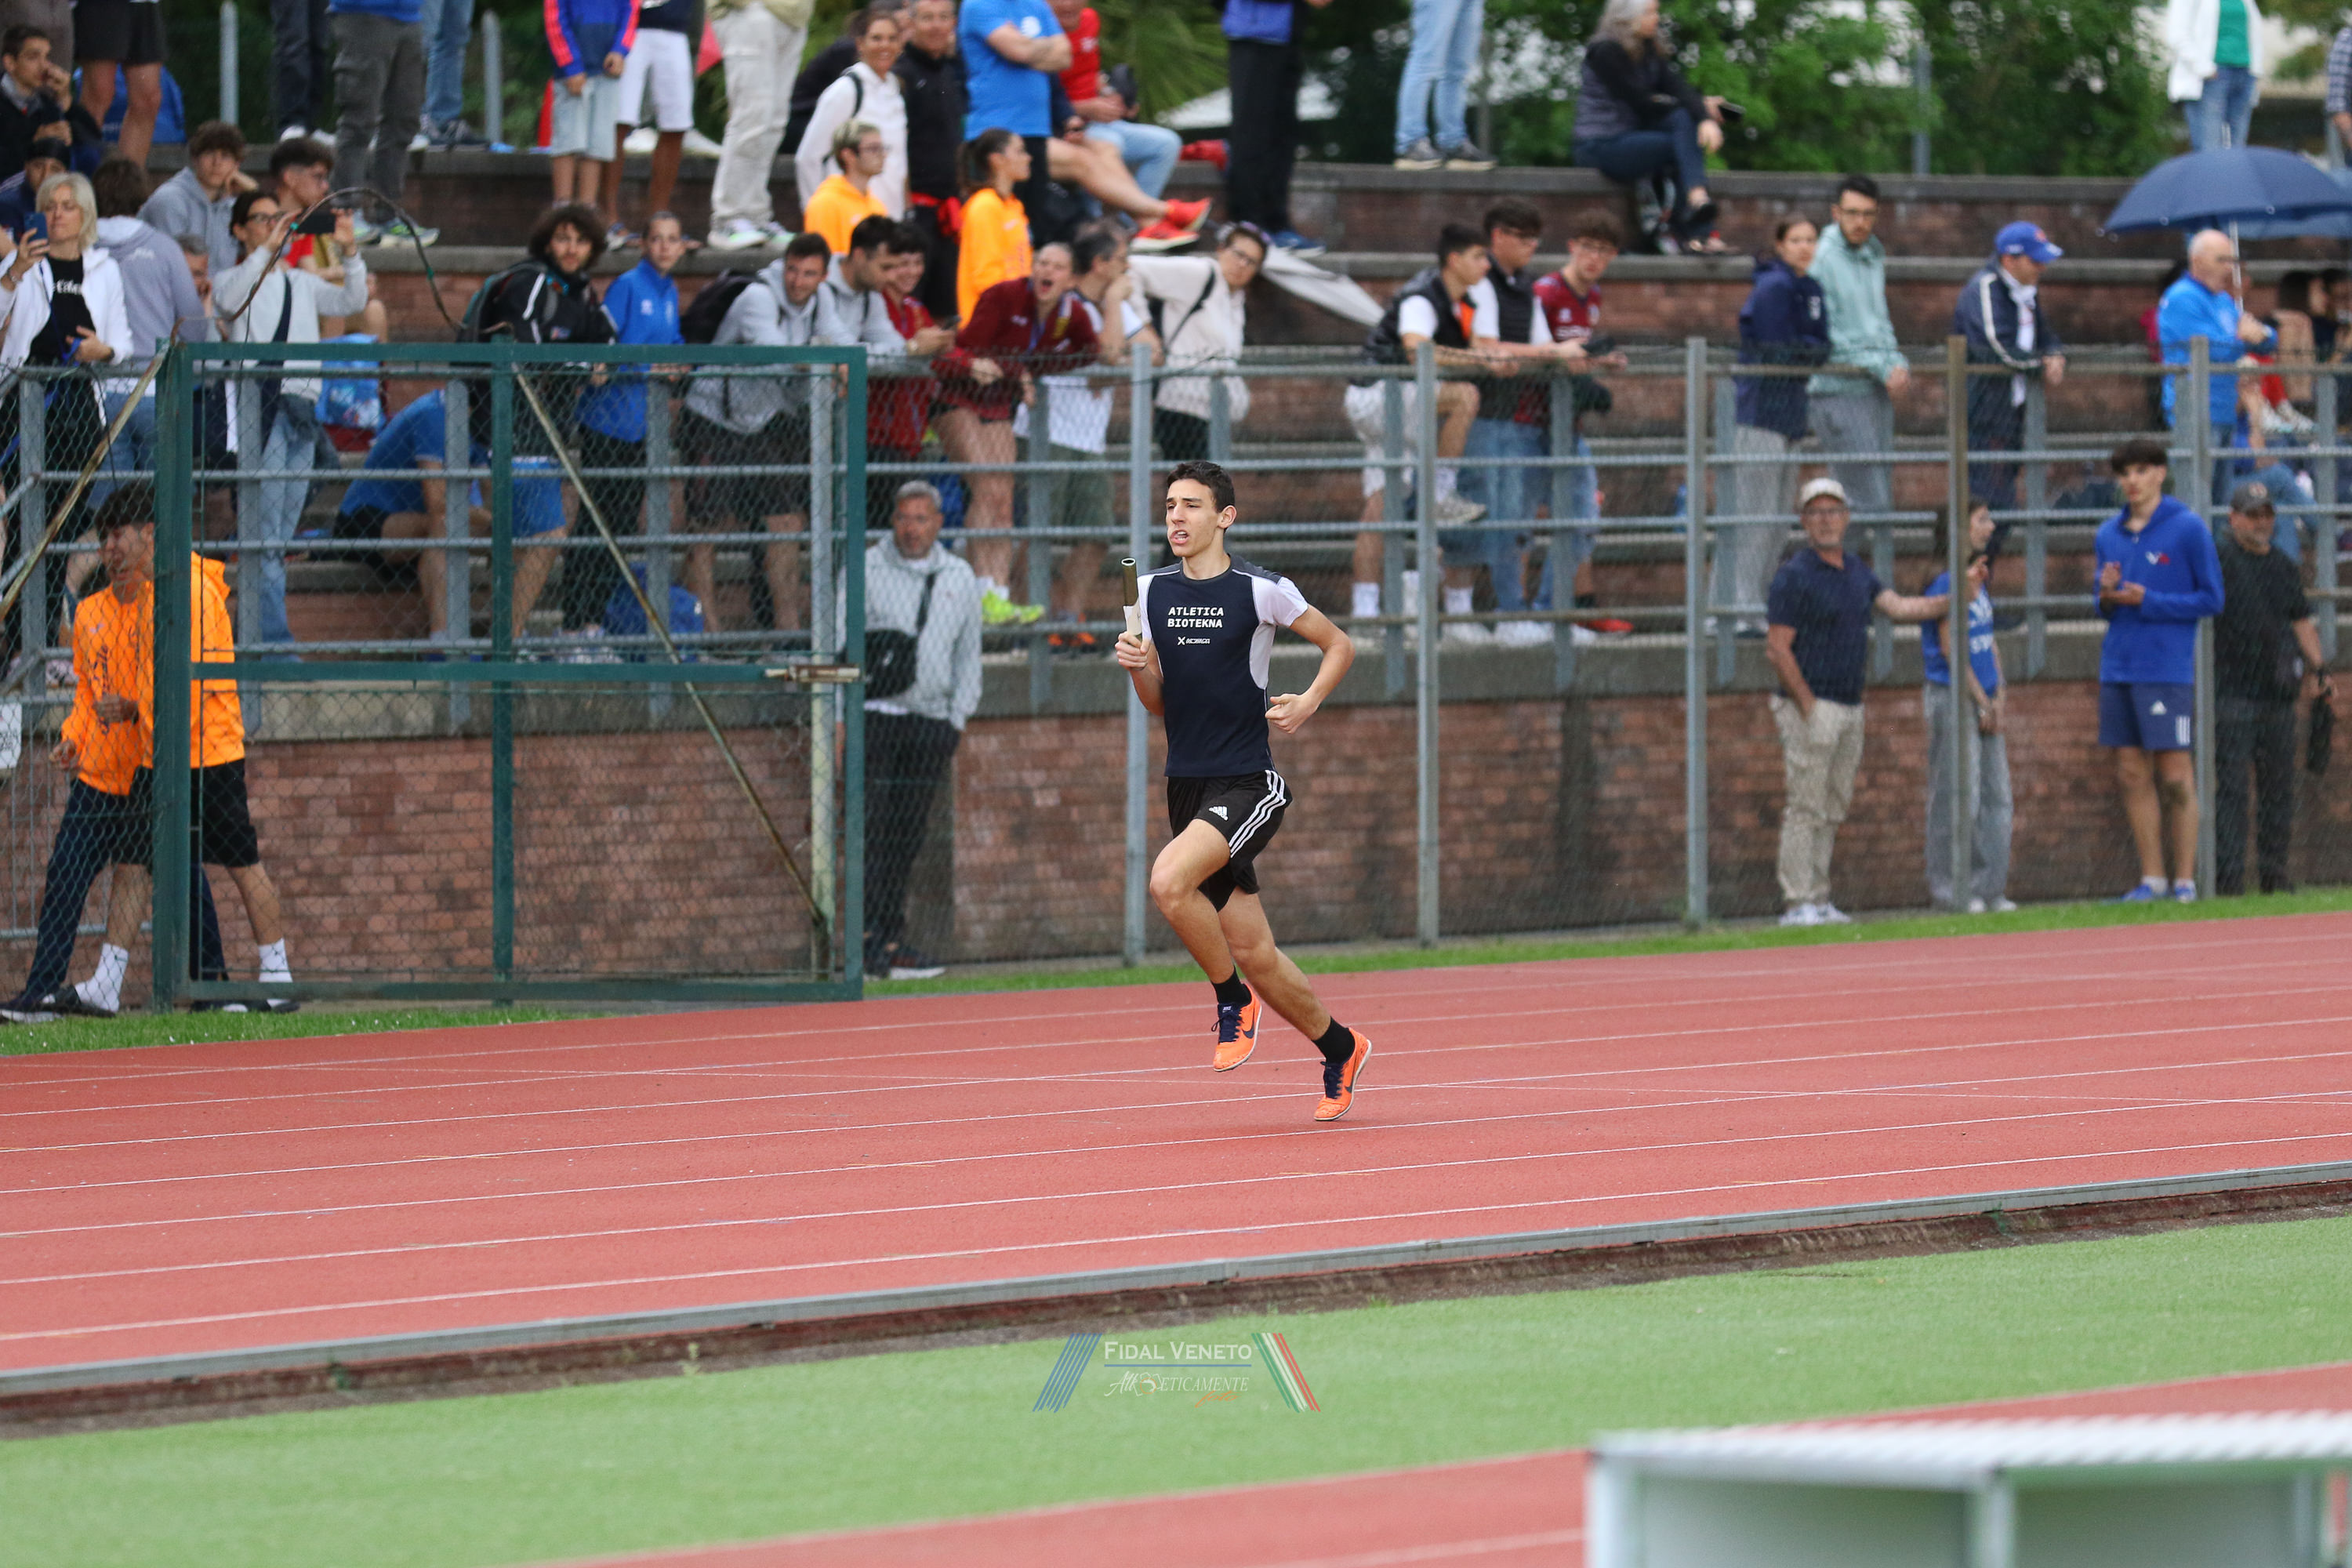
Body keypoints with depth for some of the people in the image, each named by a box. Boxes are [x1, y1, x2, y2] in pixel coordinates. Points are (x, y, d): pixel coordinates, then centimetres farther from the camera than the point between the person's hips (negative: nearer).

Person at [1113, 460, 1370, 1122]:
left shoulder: (1260, 590, -6)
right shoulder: (1153, 593, 9)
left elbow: (1339, 645, 6)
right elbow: (1158, 704, 14)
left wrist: (1308, 702, -10)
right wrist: (1138, 668, -7)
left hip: (1248, 785, -6)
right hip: (1188, 787, 6)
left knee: (1169, 880, -30)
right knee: (1254, 954, 7)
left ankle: (1235, 999, -7)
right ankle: (1340, 1049, 27)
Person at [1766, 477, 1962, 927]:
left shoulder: (1857, 570, 14)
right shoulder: (1795, 576, -10)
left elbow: (1898, 607, 9)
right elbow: (1778, 648, -12)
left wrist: (1958, 598, 1)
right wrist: (1808, 706, -16)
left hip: (1850, 706, 8)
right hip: (1811, 705, -8)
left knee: (1834, 810, 10)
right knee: (1807, 807, -8)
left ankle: (1820, 899, 15)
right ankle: (1798, 903, -7)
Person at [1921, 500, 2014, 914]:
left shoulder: (1977, 580, 14)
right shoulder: (1946, 583, -12)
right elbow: (1950, 648, -15)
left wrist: (1999, 698, 7)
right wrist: (1983, 703, -11)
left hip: (1984, 701, 9)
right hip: (1951, 697, -9)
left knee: (1997, 797, 8)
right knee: (1958, 799, -6)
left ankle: (1988, 888, 15)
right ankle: (1950, 891, 0)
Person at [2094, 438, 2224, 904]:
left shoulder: (2187, 528, -4)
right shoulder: (2109, 534, 12)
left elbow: (2211, 600, -5)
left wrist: (2148, 602, -13)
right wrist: (2107, 597, -4)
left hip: (2167, 669, -5)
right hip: (2117, 669, 5)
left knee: (2175, 775, -4)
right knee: (2133, 775, 5)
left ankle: (2185, 879, 0)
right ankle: (2152, 878, 12)